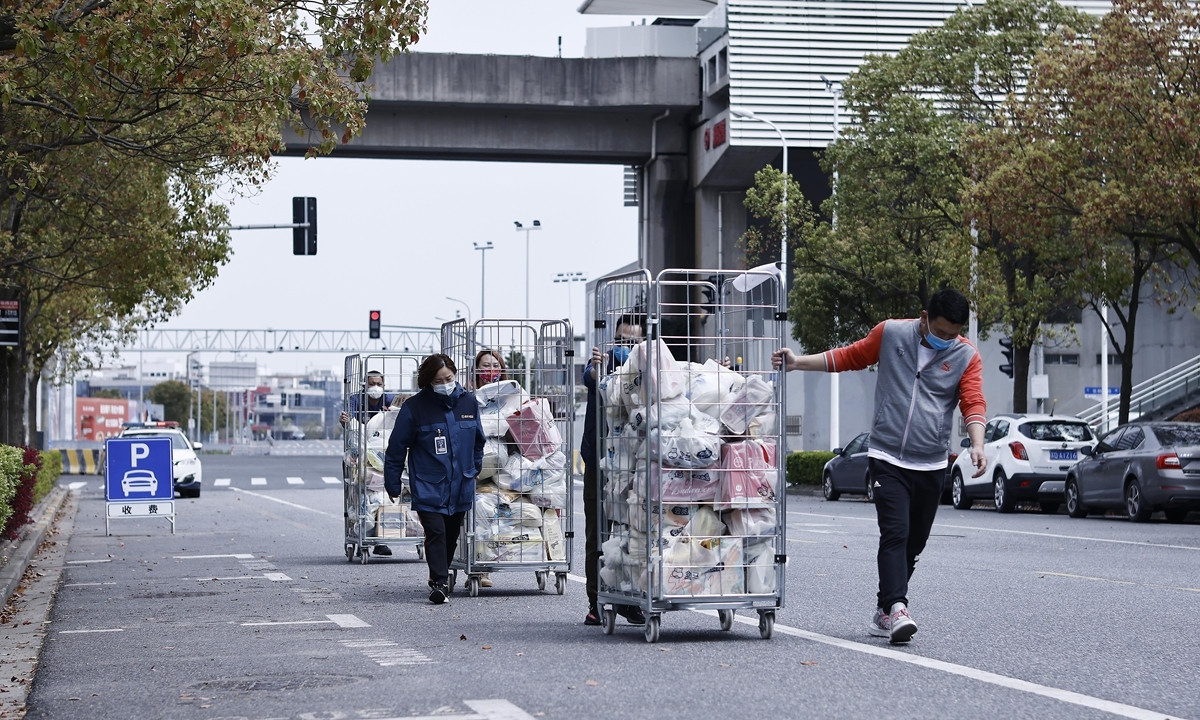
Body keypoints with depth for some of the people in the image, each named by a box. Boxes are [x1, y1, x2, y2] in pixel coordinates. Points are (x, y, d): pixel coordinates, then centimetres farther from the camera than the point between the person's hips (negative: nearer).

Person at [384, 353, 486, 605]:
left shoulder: (468, 402, 2)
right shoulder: (415, 407, -9)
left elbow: (478, 441, 17)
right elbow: (397, 447, -3)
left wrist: (475, 470, 18)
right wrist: (393, 485, 0)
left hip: (460, 487, 4)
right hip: (428, 487, -4)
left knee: (451, 535, 13)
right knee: (435, 532, -16)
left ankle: (440, 575, 30)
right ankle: (439, 583, -15)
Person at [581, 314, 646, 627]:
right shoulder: (604, 362, 0)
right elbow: (589, 378, -23)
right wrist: (595, 369, -47)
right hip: (599, 466, 0)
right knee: (597, 536, 4)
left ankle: (630, 600, 10)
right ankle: (596, 603, 10)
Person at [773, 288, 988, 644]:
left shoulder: (966, 356, 2)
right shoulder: (891, 333, 1)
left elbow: (973, 402, -7)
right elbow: (850, 357, 14)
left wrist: (977, 444, -25)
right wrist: (800, 362, 9)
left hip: (931, 466, 2)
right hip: (888, 458, -2)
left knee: (913, 544, 9)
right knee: (895, 534, -17)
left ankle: (883, 613, 22)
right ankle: (897, 608, -26)